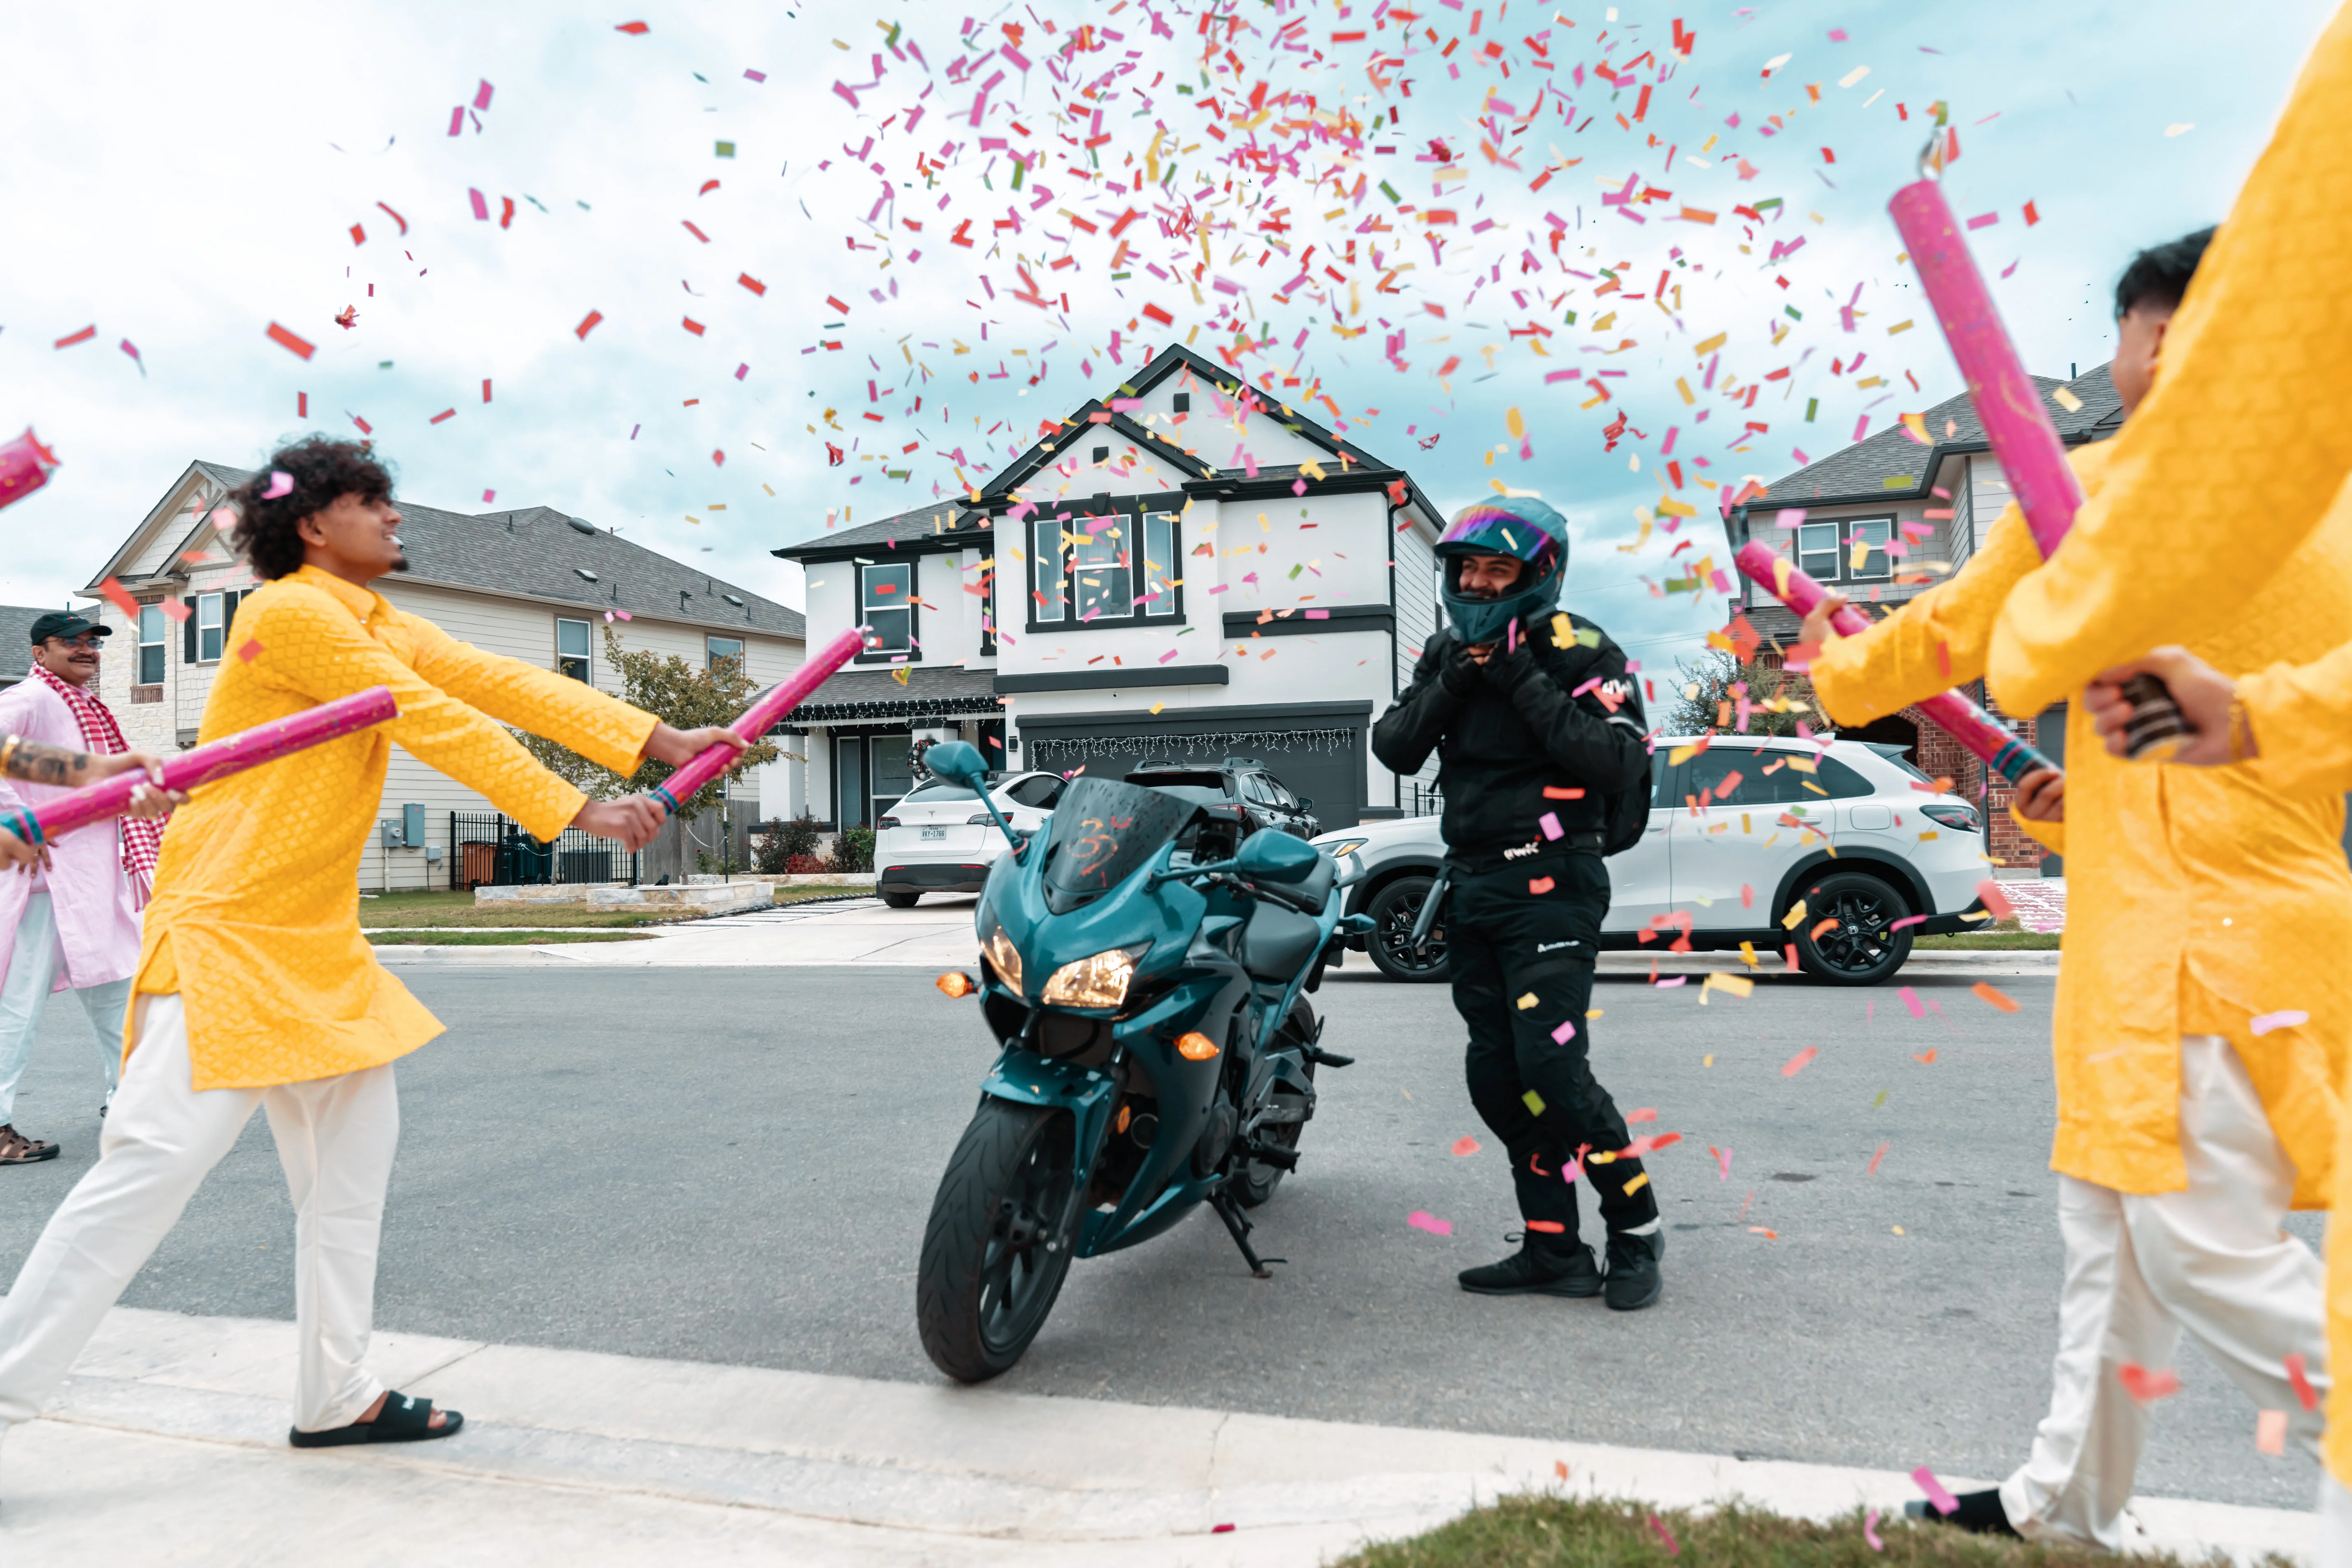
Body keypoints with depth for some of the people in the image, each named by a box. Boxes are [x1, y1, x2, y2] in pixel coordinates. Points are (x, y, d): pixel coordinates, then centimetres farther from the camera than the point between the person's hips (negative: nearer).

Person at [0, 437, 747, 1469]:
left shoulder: (385, 631, 13)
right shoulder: (289, 613, -13)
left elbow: (508, 685, 3)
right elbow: (436, 724, -18)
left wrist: (659, 743, -7)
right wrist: (576, 811, -16)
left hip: (316, 940, 10)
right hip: (228, 929, -9)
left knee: (353, 1144, 10)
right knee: (158, 1156, -12)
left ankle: (334, 1396, 19)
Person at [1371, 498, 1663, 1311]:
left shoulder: (1577, 651, -8)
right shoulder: (1450, 652, 12)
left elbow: (1622, 764, -20)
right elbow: (1393, 749, 4)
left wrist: (1526, 685, -20)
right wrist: (1450, 686, -11)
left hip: (1550, 886, -7)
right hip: (1472, 886, 7)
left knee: (1553, 1067, -13)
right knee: (1498, 1077, 8)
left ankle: (1637, 1230, 7)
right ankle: (1554, 1249, 18)